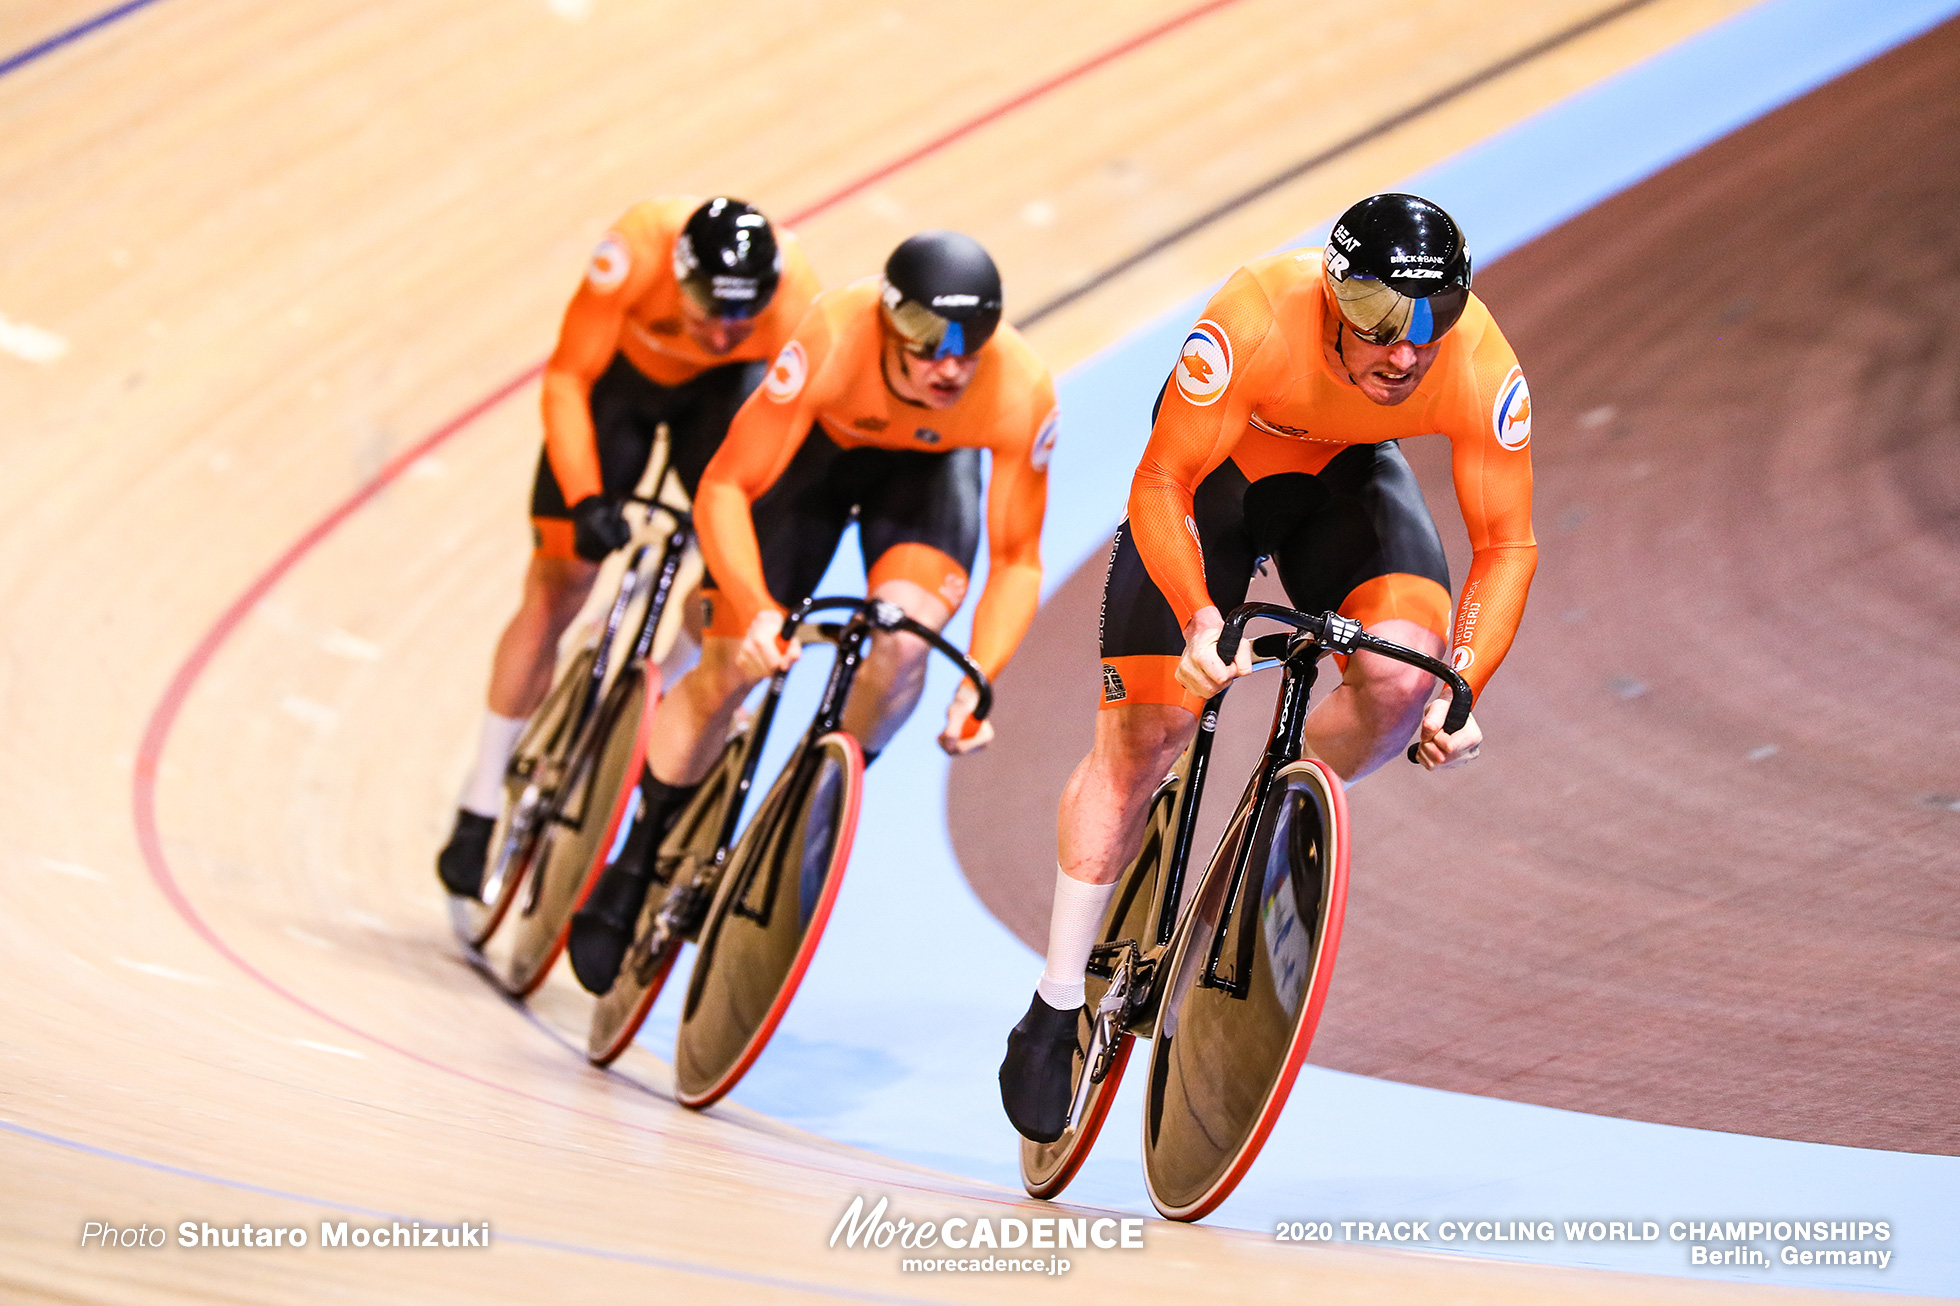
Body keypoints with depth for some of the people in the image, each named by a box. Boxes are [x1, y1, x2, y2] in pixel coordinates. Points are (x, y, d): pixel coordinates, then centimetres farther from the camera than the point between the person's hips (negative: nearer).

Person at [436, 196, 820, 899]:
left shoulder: (794, 303, -36)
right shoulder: (637, 249, -39)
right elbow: (566, 380, -28)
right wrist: (586, 501, -38)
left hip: (721, 391, 1)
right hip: (620, 375, -1)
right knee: (555, 593, -5)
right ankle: (479, 810, 5)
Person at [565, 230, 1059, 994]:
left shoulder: (1021, 393, -35)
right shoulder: (835, 341, -40)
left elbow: (1017, 559, -23)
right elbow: (724, 486, -34)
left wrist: (979, 681, -36)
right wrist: (755, 611, -47)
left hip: (927, 469, 1)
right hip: (817, 446, -1)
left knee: (905, 635, -29)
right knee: (728, 671, -5)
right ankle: (633, 868, 17)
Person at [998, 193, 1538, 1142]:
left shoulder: (1483, 374, -30)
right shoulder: (1256, 323, -38)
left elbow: (1505, 545, -19)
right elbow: (1159, 490, -30)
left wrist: (1462, 691, -31)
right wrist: (1200, 618, -45)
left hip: (1346, 475, 2)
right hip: (1213, 469, -2)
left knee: (1404, 668, -26)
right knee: (1143, 734, -6)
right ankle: (1053, 1013, 7)